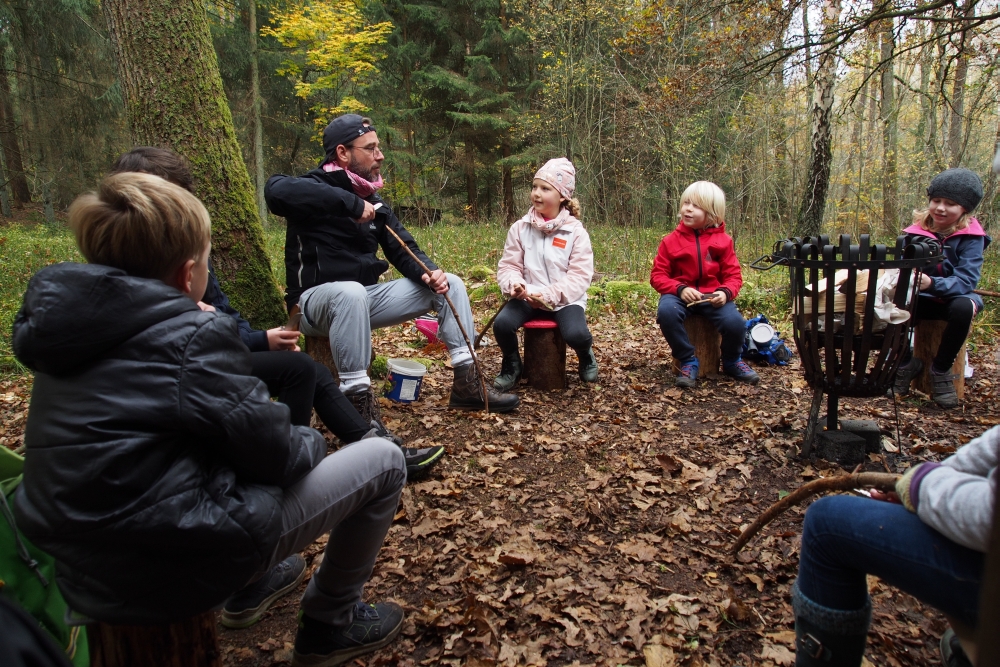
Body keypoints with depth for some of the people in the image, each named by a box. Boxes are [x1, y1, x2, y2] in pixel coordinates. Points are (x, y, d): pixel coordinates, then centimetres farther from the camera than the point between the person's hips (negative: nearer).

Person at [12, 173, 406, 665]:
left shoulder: (69, 325, 4)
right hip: (180, 568, -8)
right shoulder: (190, 337, -19)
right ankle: (329, 623, 19)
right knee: (383, 459, 3)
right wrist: (310, 443, 8)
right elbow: (277, 456, -13)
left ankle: (252, 585, 34)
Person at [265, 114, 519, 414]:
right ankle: (357, 400, -33)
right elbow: (277, 190, -35)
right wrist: (351, 203, -33)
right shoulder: (316, 188, -11)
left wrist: (427, 272, -14)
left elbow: (403, 250, 8)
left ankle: (467, 384, -3)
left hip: (366, 296, 7)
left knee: (450, 284, -1)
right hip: (317, 299, -7)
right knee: (351, 292, -43)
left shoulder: (372, 201, 10)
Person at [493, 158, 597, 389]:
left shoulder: (575, 231, -5)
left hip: (565, 300, -2)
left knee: (575, 333, -31)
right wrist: (514, 285, -21)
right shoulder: (520, 228, 1)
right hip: (527, 298, 2)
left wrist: (549, 295, -23)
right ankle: (511, 366, 7)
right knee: (502, 324, -26)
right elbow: (508, 265, 3)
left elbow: (580, 275, -10)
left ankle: (586, 357, 10)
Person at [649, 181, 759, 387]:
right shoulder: (671, 240, -1)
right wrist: (680, 289, -20)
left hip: (713, 295, 1)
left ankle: (732, 362, 10)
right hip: (681, 294, 0)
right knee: (666, 311, -35)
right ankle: (688, 361, -12)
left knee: (735, 322, -27)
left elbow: (733, 276, 3)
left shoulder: (723, 240, 3)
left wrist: (725, 292, -20)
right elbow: (658, 275, -2)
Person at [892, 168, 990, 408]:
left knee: (963, 307, -37)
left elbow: (966, 281, -22)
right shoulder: (917, 231, -3)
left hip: (955, 296, -2)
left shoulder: (971, 236, -11)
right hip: (921, 298, 2)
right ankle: (906, 362, -3)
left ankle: (941, 370, -13)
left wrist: (932, 283, -41)